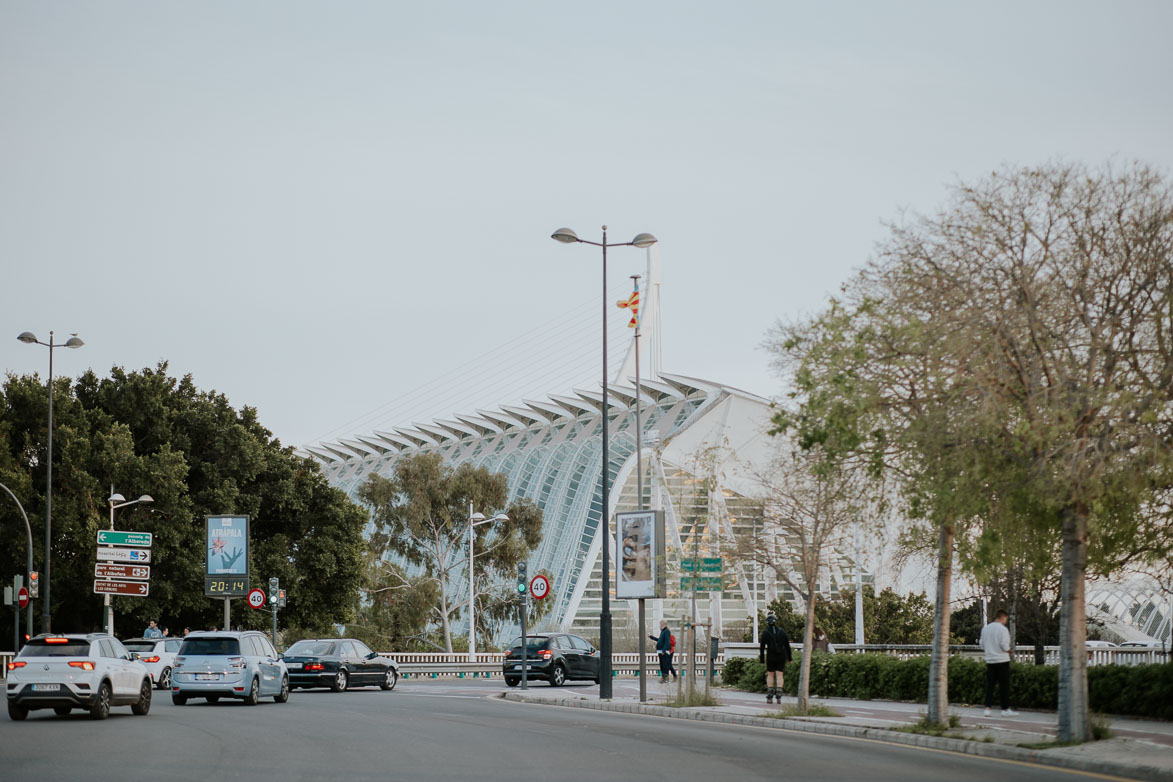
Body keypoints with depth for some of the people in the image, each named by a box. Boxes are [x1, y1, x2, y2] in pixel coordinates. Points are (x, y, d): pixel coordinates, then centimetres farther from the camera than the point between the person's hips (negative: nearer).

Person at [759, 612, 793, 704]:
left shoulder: (765, 633, -4)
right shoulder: (782, 632, 0)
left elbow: (762, 647, -3)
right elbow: (787, 645, 2)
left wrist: (761, 659, 4)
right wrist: (789, 658, 10)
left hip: (771, 657, -1)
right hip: (781, 656, 1)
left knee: (770, 675, 11)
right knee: (779, 675, 3)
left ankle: (770, 697, 5)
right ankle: (779, 696, -10)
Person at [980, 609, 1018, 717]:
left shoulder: (985, 629, 10)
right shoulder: (1003, 629, -11)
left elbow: (982, 646, 12)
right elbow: (1005, 646, -15)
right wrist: (1009, 651, 4)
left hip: (989, 660, 6)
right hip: (1002, 660, -6)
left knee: (990, 684, 6)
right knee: (1004, 685, 2)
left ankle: (987, 708, -2)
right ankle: (1005, 709, 6)